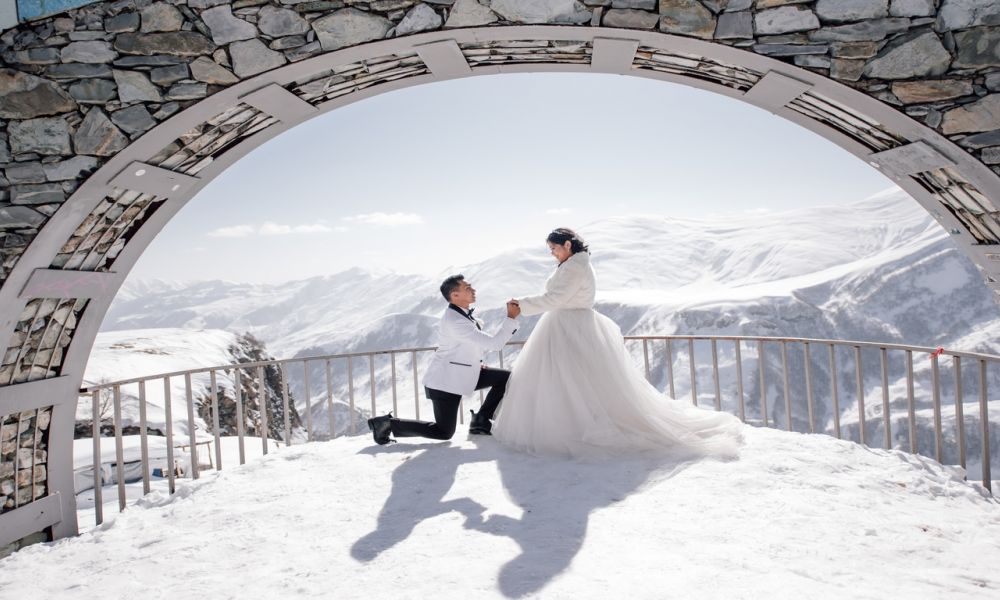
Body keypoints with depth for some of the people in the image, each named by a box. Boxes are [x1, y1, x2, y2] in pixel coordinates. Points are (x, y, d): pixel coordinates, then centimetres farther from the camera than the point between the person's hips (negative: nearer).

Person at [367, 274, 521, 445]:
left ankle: (481, 421, 14)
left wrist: (476, 362, 5)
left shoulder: (462, 314, 3)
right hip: (446, 381, -9)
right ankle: (388, 423, 7)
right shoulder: (455, 321, -27)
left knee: (506, 378, 3)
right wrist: (511, 318, -24)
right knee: (444, 432, -1)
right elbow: (493, 344, -30)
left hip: (463, 374, 9)